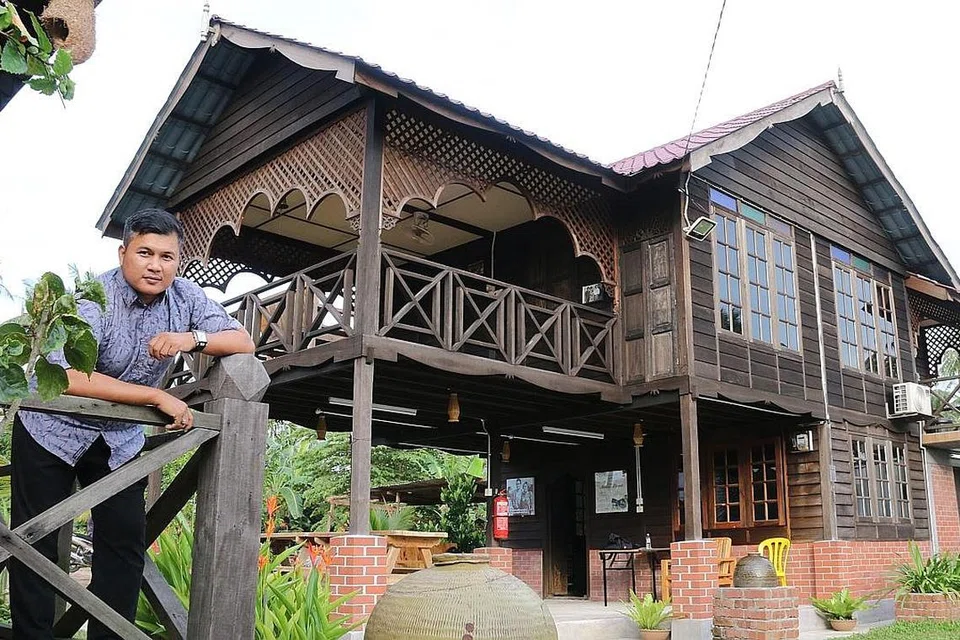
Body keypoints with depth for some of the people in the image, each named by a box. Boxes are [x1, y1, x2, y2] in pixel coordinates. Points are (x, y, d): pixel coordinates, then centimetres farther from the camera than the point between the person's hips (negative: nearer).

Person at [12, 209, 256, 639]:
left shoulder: (185, 296, -8)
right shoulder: (93, 298, -23)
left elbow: (244, 343, -8)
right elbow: (68, 377, -34)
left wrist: (194, 338, -28)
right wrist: (159, 398, -34)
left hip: (120, 439, 4)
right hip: (52, 428, -4)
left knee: (125, 545, 2)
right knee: (35, 541, 2)